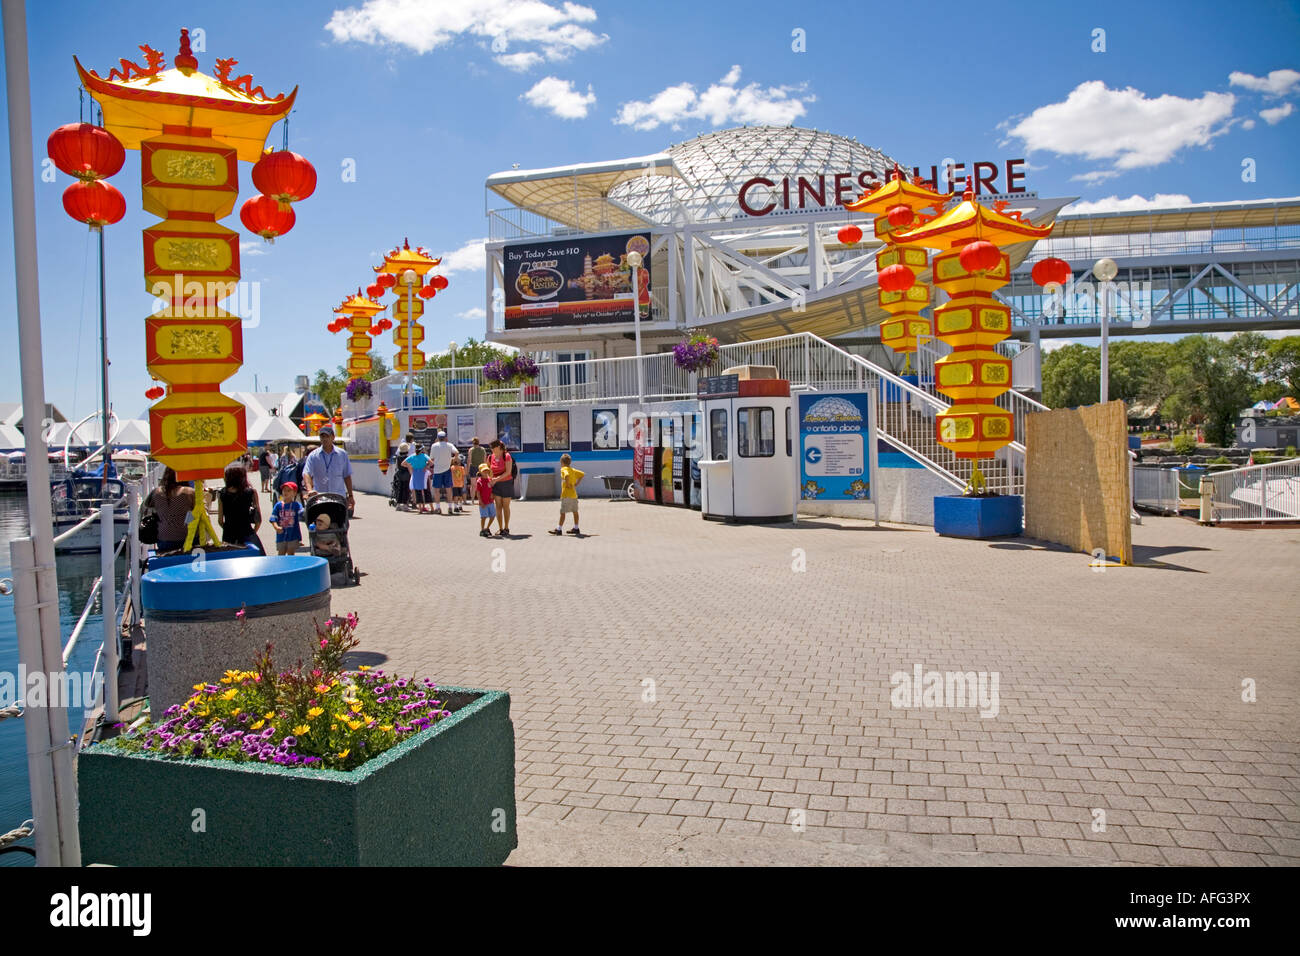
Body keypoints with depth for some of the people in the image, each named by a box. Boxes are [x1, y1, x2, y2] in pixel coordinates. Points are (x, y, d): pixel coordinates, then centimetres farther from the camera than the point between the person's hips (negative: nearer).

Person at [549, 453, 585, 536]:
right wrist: (576, 483, 14)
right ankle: (576, 528, 18)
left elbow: (567, 475, -31)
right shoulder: (573, 470, 13)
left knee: (562, 512, -3)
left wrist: (568, 484, -19)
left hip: (566, 494, -8)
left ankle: (559, 529, -1)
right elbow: (582, 474, 20)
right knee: (575, 511, 12)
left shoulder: (563, 469, -10)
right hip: (574, 494, 8)